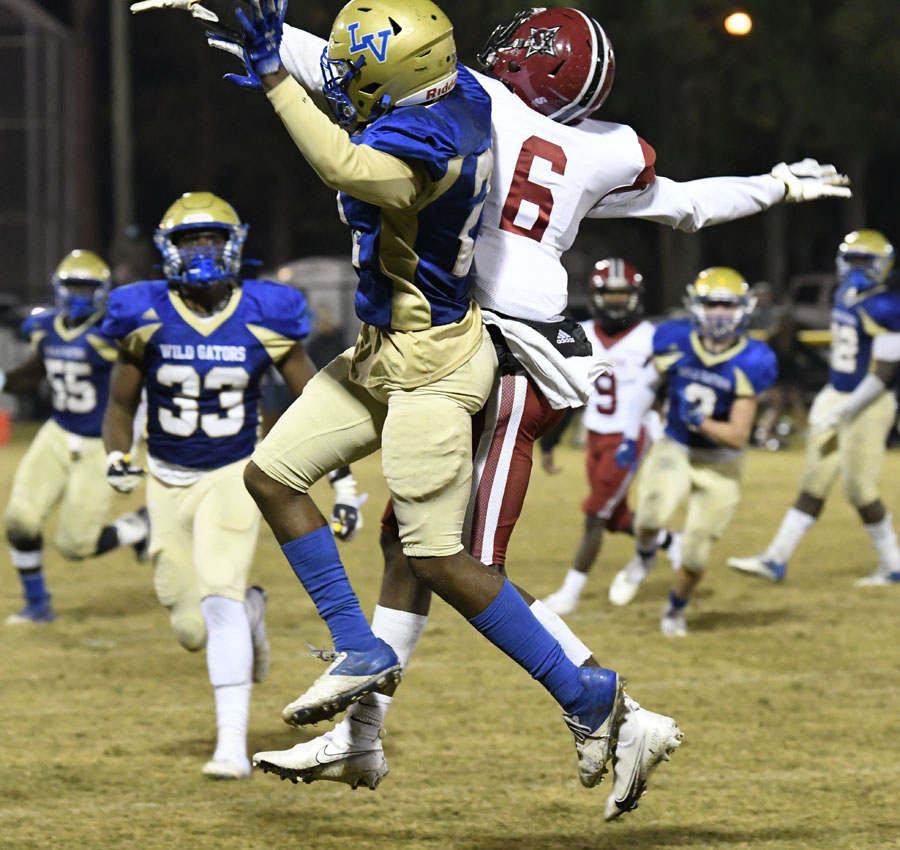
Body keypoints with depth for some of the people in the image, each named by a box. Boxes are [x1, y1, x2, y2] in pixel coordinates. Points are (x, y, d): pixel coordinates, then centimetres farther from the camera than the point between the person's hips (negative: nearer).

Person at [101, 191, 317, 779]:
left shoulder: (264, 317, -10)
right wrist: (118, 456, -16)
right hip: (168, 481, 2)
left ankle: (233, 745, -19)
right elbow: (121, 405, 4)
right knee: (193, 631, 4)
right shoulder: (146, 317, -9)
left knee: (219, 601, -22)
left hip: (233, 476, -2)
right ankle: (249, 611, 42)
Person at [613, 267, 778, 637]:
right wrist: (629, 437, 11)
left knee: (695, 556, 0)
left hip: (720, 466, -1)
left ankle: (676, 609, 33)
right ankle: (644, 557, 5)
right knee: (652, 513, -30)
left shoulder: (749, 363, -18)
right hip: (674, 452, 1)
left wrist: (700, 421, -31)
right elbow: (647, 385, 9)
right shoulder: (676, 343, -12)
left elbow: (738, 436, -18)